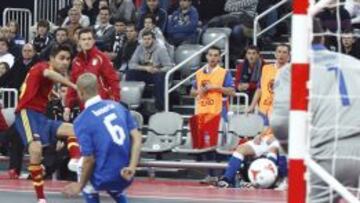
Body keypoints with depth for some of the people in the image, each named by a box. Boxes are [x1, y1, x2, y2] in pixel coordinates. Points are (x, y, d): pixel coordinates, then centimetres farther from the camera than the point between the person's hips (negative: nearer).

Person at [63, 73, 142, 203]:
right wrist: (132, 167, -4)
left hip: (106, 178, -5)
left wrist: (80, 185, 2)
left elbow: (89, 159, -12)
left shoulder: (82, 121, -12)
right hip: (125, 175, 5)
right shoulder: (117, 106, 5)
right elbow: (137, 138, -1)